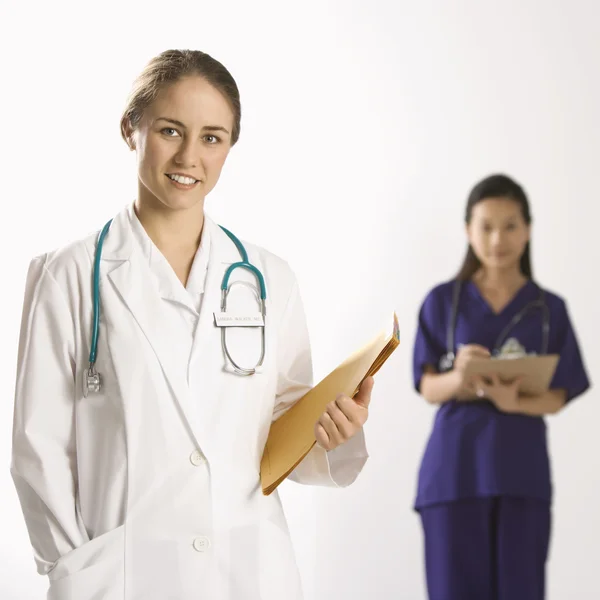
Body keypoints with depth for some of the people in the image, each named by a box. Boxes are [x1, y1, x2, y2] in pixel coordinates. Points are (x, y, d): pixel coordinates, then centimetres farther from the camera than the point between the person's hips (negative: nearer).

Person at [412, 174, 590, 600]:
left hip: (521, 471, 1)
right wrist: (459, 378, -22)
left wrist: (513, 402, -19)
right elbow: (428, 388, 1)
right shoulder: (443, 301, 4)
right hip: (455, 467, -1)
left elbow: (557, 398, 2)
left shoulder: (550, 309, 6)